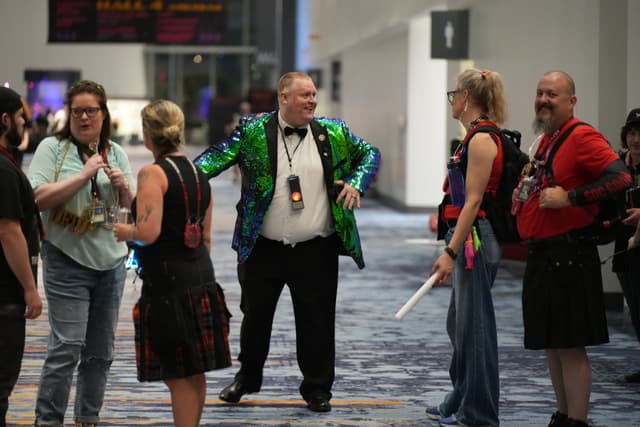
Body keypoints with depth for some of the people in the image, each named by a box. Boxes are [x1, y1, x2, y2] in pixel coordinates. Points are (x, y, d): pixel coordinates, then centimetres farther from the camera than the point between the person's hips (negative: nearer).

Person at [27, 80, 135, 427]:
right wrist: (85, 174, -17)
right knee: (67, 346, -12)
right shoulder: (52, 148, -3)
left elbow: (132, 208, 14)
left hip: (110, 261, 5)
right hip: (67, 260, -5)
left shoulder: (115, 153, 11)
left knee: (101, 352, 10)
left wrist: (124, 187, -8)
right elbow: (39, 198, -16)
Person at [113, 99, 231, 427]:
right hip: (201, 278, 8)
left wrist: (125, 232, -3)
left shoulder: (153, 173, -12)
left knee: (178, 375, -2)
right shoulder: (198, 173, 12)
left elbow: (148, 233, -22)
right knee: (195, 372, 15)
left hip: (167, 282, -8)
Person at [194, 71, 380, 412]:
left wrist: (356, 183, -3)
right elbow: (218, 156, -7)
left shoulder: (333, 133, 3)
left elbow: (369, 154, 14)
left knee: (317, 320, 4)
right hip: (263, 248, 0)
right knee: (255, 315, 14)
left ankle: (317, 388, 17)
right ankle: (247, 376, 34)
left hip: (315, 252, 0)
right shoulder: (253, 130, -2)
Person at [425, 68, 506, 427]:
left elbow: (473, 200, -20)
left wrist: (451, 253, -21)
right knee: (460, 324, 18)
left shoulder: (481, 139, -16)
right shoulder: (477, 137, 14)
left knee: (474, 324, -3)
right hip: (467, 239, 10)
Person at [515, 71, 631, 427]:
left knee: (570, 345, -7)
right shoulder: (546, 140, 17)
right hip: (542, 255, 10)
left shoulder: (582, 137, -12)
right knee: (552, 344, 14)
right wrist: (525, 197, 13)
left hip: (568, 255, -9)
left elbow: (621, 176, -24)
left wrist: (569, 198, -23)